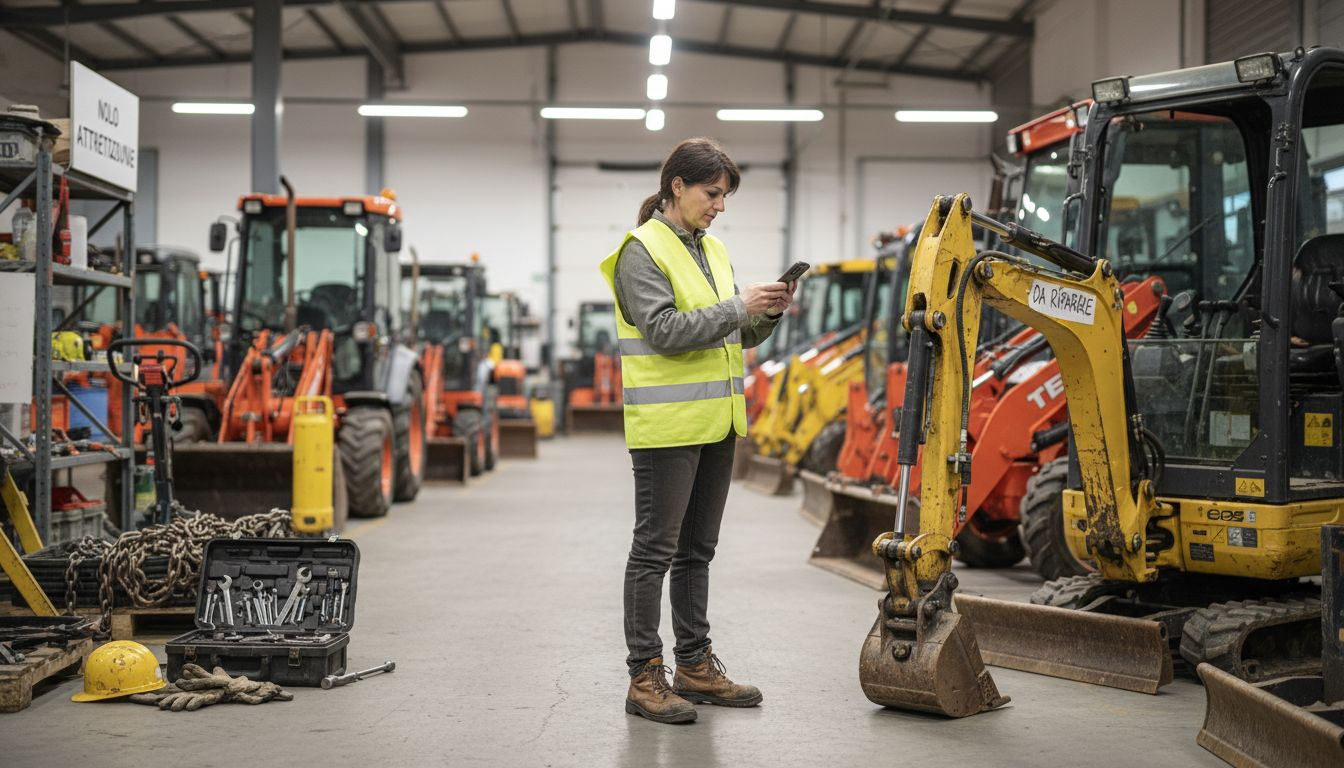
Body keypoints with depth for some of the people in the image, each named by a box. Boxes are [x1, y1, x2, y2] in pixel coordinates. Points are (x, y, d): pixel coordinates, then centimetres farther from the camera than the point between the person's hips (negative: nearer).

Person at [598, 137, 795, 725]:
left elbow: (738, 334, 16)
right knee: (655, 549, -3)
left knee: (697, 549, 14)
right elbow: (664, 329, -19)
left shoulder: (713, 250, 15)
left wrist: (768, 311, -3)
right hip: (666, 426, -8)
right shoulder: (642, 250, -9)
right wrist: (737, 307, -20)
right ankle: (644, 677, 4)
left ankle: (695, 665, 22)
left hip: (716, 422, 8)